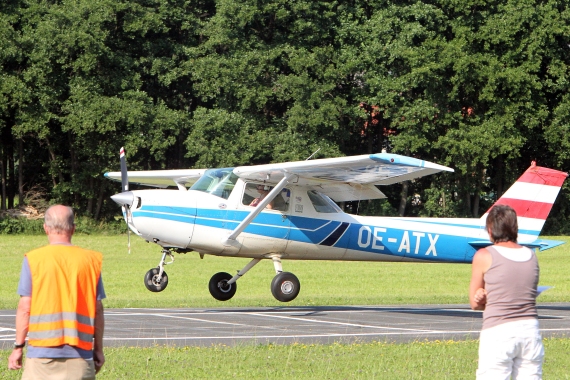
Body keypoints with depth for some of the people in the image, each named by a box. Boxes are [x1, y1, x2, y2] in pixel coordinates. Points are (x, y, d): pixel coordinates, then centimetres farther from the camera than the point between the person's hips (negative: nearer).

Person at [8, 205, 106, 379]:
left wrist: (18, 346, 5)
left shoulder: (33, 260, -2)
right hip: (80, 352, 1)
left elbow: (25, 307, -3)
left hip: (42, 350, -1)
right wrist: (98, 349, 13)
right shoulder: (91, 260, 3)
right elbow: (97, 309, 5)